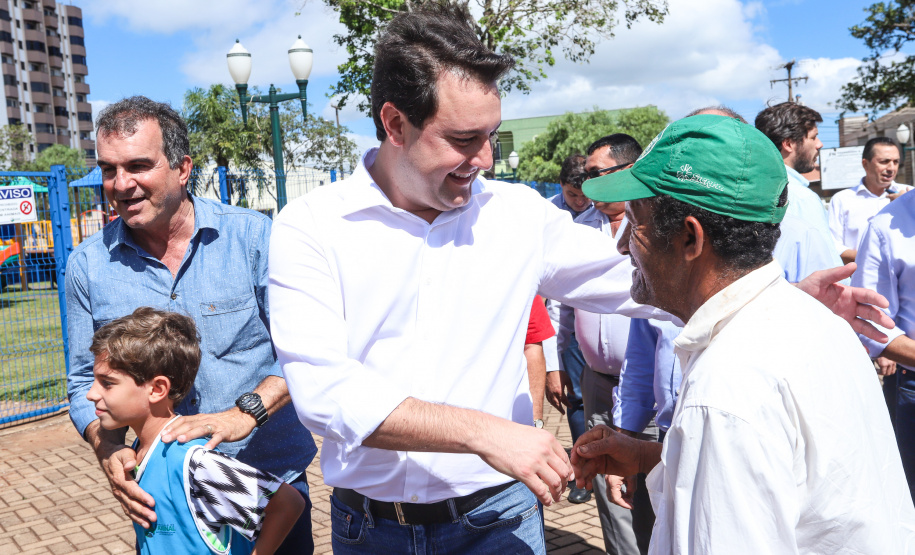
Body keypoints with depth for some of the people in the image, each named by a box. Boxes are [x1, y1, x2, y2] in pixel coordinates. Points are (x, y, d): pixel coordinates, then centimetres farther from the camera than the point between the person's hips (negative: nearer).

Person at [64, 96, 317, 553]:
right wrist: (108, 450, -13)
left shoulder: (253, 236, -10)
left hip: (272, 476, -1)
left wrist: (246, 412, -26)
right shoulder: (88, 265, -2)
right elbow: (85, 381, 5)